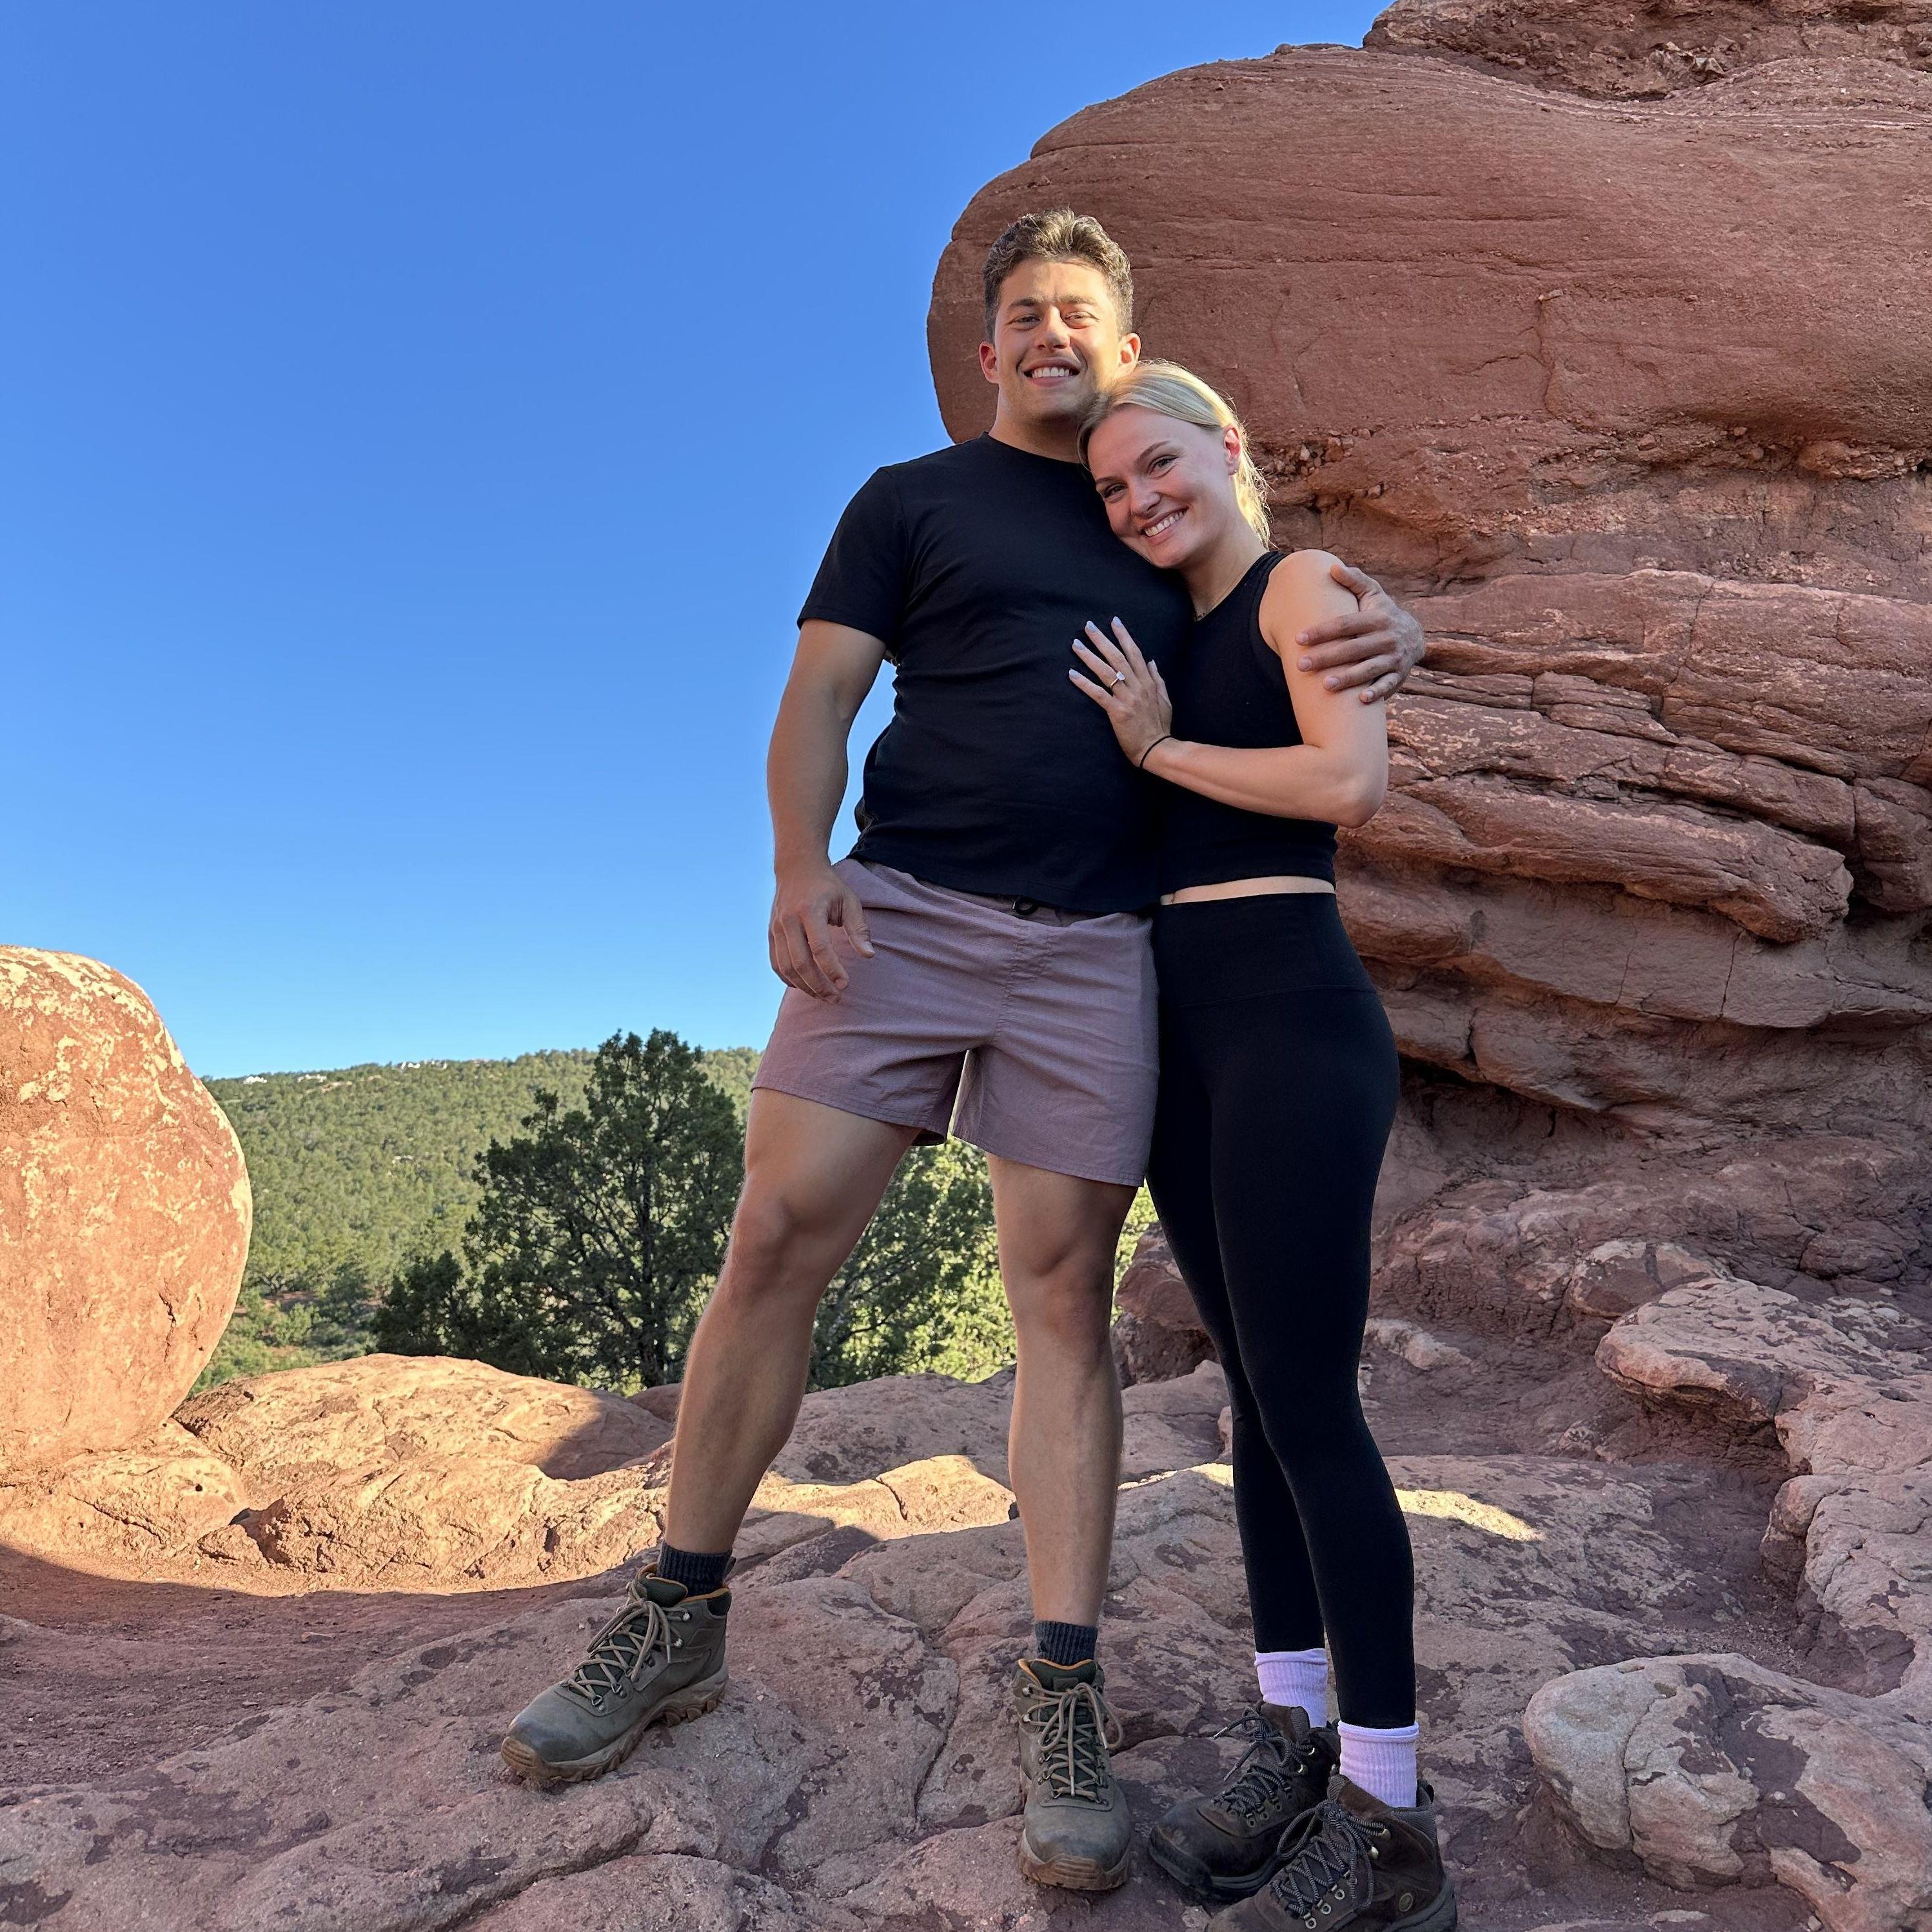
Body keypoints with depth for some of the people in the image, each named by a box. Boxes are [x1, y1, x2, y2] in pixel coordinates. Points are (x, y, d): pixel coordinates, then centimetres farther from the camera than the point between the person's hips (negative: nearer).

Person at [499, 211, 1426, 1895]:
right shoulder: (911, 501, 15)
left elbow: (1327, 633, 26)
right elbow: (819, 696, 6)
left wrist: (1387, 634, 0)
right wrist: (800, 866, -12)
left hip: (1096, 951, 2)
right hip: (901, 914, -1)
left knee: (1064, 1296, -2)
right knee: (776, 1240, -6)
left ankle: (1063, 1690, 6)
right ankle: (681, 1614, 12)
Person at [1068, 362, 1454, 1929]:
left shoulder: (1299, 584, 0)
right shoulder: (1168, 640, 21)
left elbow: (1351, 778, -15)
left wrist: (1159, 746, -5)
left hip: (1290, 1013, -8)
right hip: (1182, 1022, 8)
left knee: (1308, 1400, -7)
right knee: (1257, 1388, 11)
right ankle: (1295, 1744, 23)